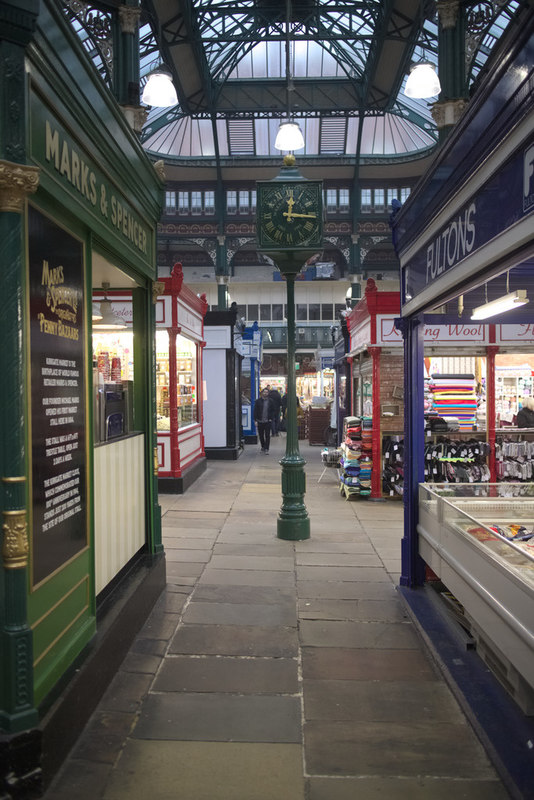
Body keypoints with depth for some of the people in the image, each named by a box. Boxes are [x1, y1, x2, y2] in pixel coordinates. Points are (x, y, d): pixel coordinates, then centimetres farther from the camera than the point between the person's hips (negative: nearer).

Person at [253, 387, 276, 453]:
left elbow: (274, 410, 8)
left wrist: (271, 418, -3)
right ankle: (263, 447, 26)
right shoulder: (258, 401, 2)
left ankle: (266, 449, -4)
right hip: (260, 421, 1)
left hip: (268, 421, -1)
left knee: (267, 435, -5)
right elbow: (255, 411, 2)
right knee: (261, 435, 10)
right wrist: (255, 420, -5)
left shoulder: (270, 401, 3)